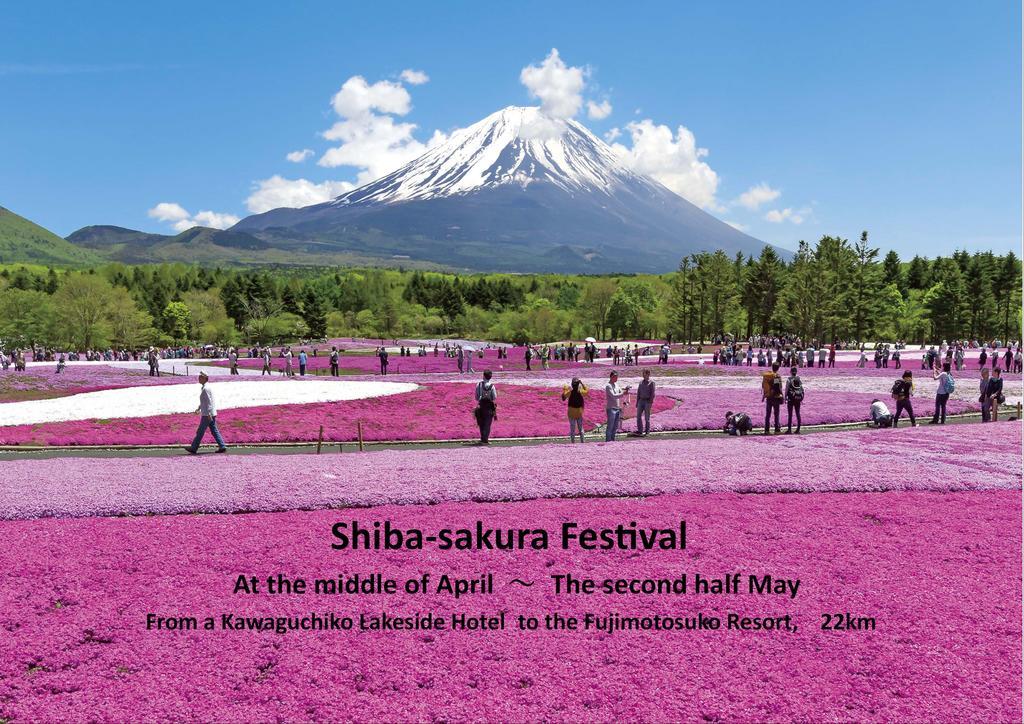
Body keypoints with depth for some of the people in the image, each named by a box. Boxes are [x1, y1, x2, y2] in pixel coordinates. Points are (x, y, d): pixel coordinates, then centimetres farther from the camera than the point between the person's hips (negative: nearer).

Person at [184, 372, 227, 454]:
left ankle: (194, 448, 9)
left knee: (200, 432, 0)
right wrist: (199, 408, 32)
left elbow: (208, 402, -21)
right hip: (211, 414, 10)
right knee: (214, 431, 7)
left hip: (207, 414, -10)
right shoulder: (203, 388, 16)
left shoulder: (205, 389, -15)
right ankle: (222, 447, 4)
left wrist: (208, 414, -23)